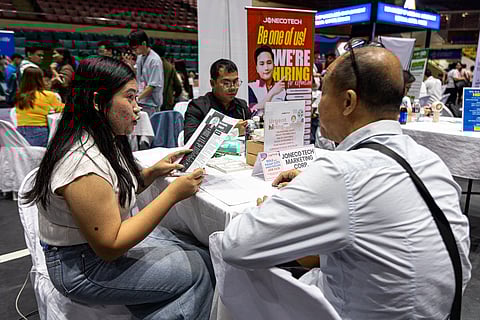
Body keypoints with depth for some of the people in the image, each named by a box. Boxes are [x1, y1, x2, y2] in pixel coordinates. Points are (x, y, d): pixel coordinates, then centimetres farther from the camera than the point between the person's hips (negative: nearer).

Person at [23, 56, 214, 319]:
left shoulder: (105, 140, 0)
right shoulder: (83, 162, -28)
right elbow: (109, 247, -26)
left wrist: (153, 172, -4)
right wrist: (173, 193, -27)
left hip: (112, 233, 9)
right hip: (83, 266, -9)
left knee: (205, 258, -2)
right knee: (197, 273, -13)